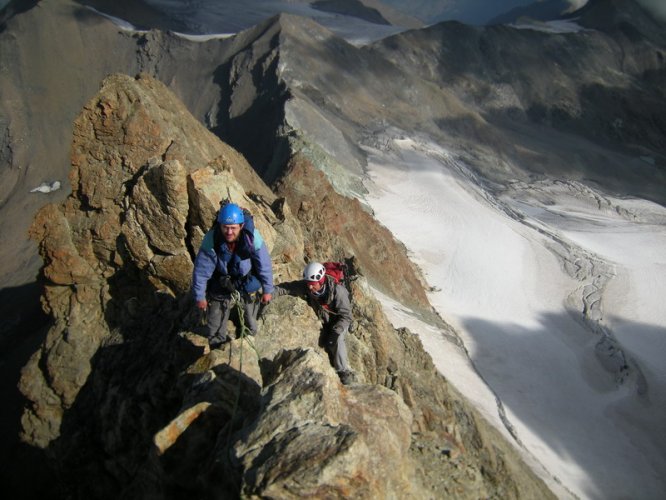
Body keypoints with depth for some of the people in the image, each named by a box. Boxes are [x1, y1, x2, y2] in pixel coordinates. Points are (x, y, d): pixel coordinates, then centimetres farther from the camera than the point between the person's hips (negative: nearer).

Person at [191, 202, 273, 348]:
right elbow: (201, 270, -18)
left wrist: (267, 290, -5)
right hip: (220, 286, 0)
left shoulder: (252, 237, -29)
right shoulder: (211, 240, -30)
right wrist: (199, 296, -9)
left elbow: (264, 265, -15)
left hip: (247, 285, 1)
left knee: (249, 319, 22)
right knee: (216, 326, 12)